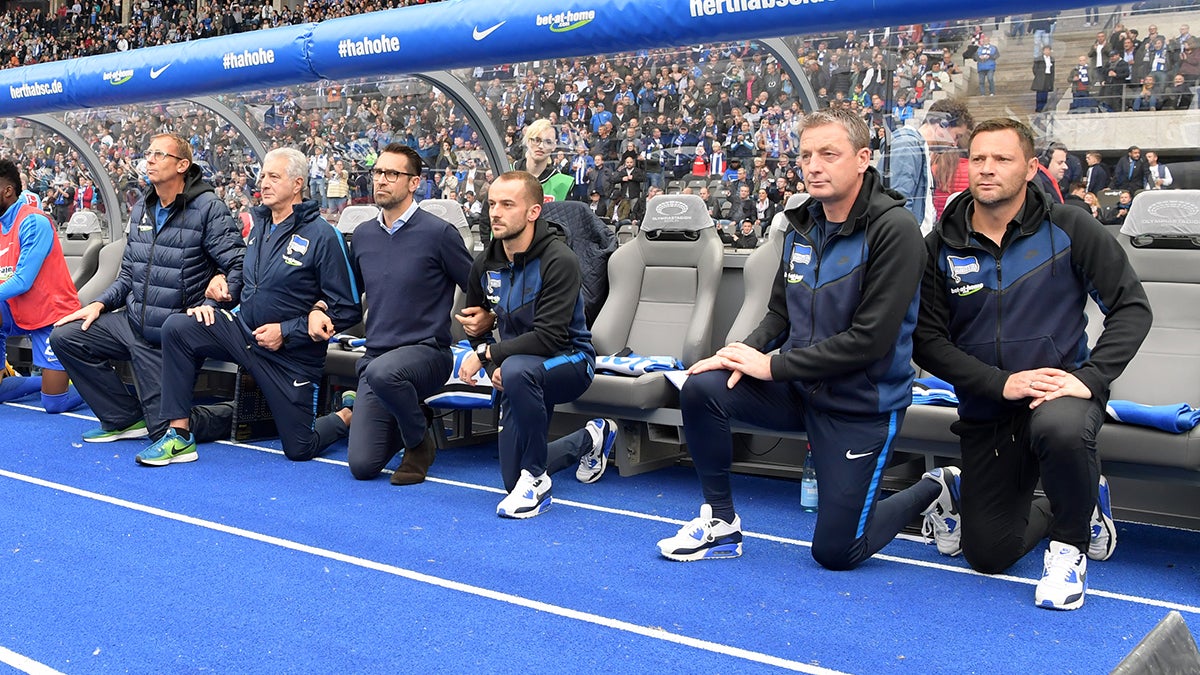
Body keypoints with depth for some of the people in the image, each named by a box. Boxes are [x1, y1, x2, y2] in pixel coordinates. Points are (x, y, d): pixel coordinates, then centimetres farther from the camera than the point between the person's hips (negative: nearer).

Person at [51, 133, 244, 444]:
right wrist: (100, 304, 2)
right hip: (132, 321, 7)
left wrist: (211, 307, -30)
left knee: (166, 428, -7)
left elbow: (240, 265, -18)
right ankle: (125, 419, 6)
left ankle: (236, 415, 22)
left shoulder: (209, 208, -12)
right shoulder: (141, 208, 11)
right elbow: (128, 274, 17)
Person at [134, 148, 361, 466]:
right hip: (243, 329, 6)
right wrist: (210, 304, 1)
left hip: (291, 354, -6)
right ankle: (180, 436, -11)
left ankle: (347, 416, 31)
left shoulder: (322, 235, -16)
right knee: (176, 327, -17)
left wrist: (286, 332, -18)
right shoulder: (259, 225, 6)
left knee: (300, 449, -2)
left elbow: (347, 310, -16)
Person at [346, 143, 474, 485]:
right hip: (376, 357, 5)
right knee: (362, 466, -5)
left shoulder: (438, 232, -8)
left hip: (426, 352, -5)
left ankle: (420, 441, -9)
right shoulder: (363, 235, 9)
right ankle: (410, 415, 27)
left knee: (383, 372, -40)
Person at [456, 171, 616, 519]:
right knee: (512, 478, 10)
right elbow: (475, 326, 8)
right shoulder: (485, 264, -4)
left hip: (569, 361, -7)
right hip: (517, 364, 7)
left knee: (518, 370, -42)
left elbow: (549, 338, -29)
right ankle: (590, 439, 37)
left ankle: (537, 480, -24)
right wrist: (494, 367, -10)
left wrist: (486, 354, -25)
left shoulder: (559, 261, -23)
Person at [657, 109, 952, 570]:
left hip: (861, 404, -6)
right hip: (800, 388, 6)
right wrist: (749, 350, -11)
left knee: (835, 552, 0)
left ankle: (930, 492, 27)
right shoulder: (802, 224, 3)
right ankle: (720, 522, 2)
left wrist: (773, 365, -20)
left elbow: (870, 339, -24)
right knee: (702, 388, -18)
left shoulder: (893, 230, -19)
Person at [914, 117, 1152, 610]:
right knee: (987, 556, 5)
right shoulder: (941, 246, -4)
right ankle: (1085, 506, 37)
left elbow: (1131, 306, -7)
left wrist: (1089, 377, -22)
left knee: (1060, 428, -41)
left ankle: (1069, 543, -9)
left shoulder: (1068, 228, -7)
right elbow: (928, 340, -7)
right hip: (986, 411, 3)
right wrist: (1002, 382, -20)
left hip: (1061, 391, -2)